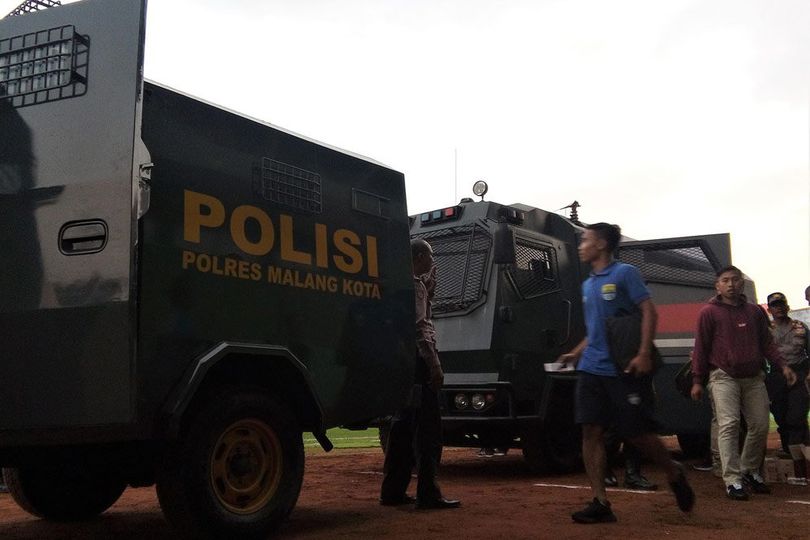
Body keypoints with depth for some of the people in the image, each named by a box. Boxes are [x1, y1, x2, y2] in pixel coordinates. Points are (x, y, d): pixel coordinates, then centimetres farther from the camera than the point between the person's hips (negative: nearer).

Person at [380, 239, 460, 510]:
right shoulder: (414, 284, -11)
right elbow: (419, 328, -21)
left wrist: (431, 275, 21)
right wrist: (434, 365, -25)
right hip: (418, 359, -10)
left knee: (404, 427, 12)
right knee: (428, 429, -8)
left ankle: (393, 491, 16)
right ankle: (428, 494, -8)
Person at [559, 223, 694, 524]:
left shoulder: (625, 273, -4)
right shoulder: (588, 285, 18)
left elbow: (648, 311, -11)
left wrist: (644, 354, -20)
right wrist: (576, 353, 15)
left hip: (624, 371, -7)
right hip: (592, 370, 7)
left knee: (637, 433, -2)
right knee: (591, 431, -3)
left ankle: (675, 475, 26)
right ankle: (600, 503, -1)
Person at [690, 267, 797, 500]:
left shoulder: (754, 311, 14)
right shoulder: (709, 312, 1)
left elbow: (766, 343, 18)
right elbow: (701, 348, 0)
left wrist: (782, 365, 3)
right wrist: (697, 381, -3)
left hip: (754, 377, 5)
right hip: (724, 377, -5)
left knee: (760, 425, 5)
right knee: (729, 425, -14)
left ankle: (750, 471, 25)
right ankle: (733, 480, -13)